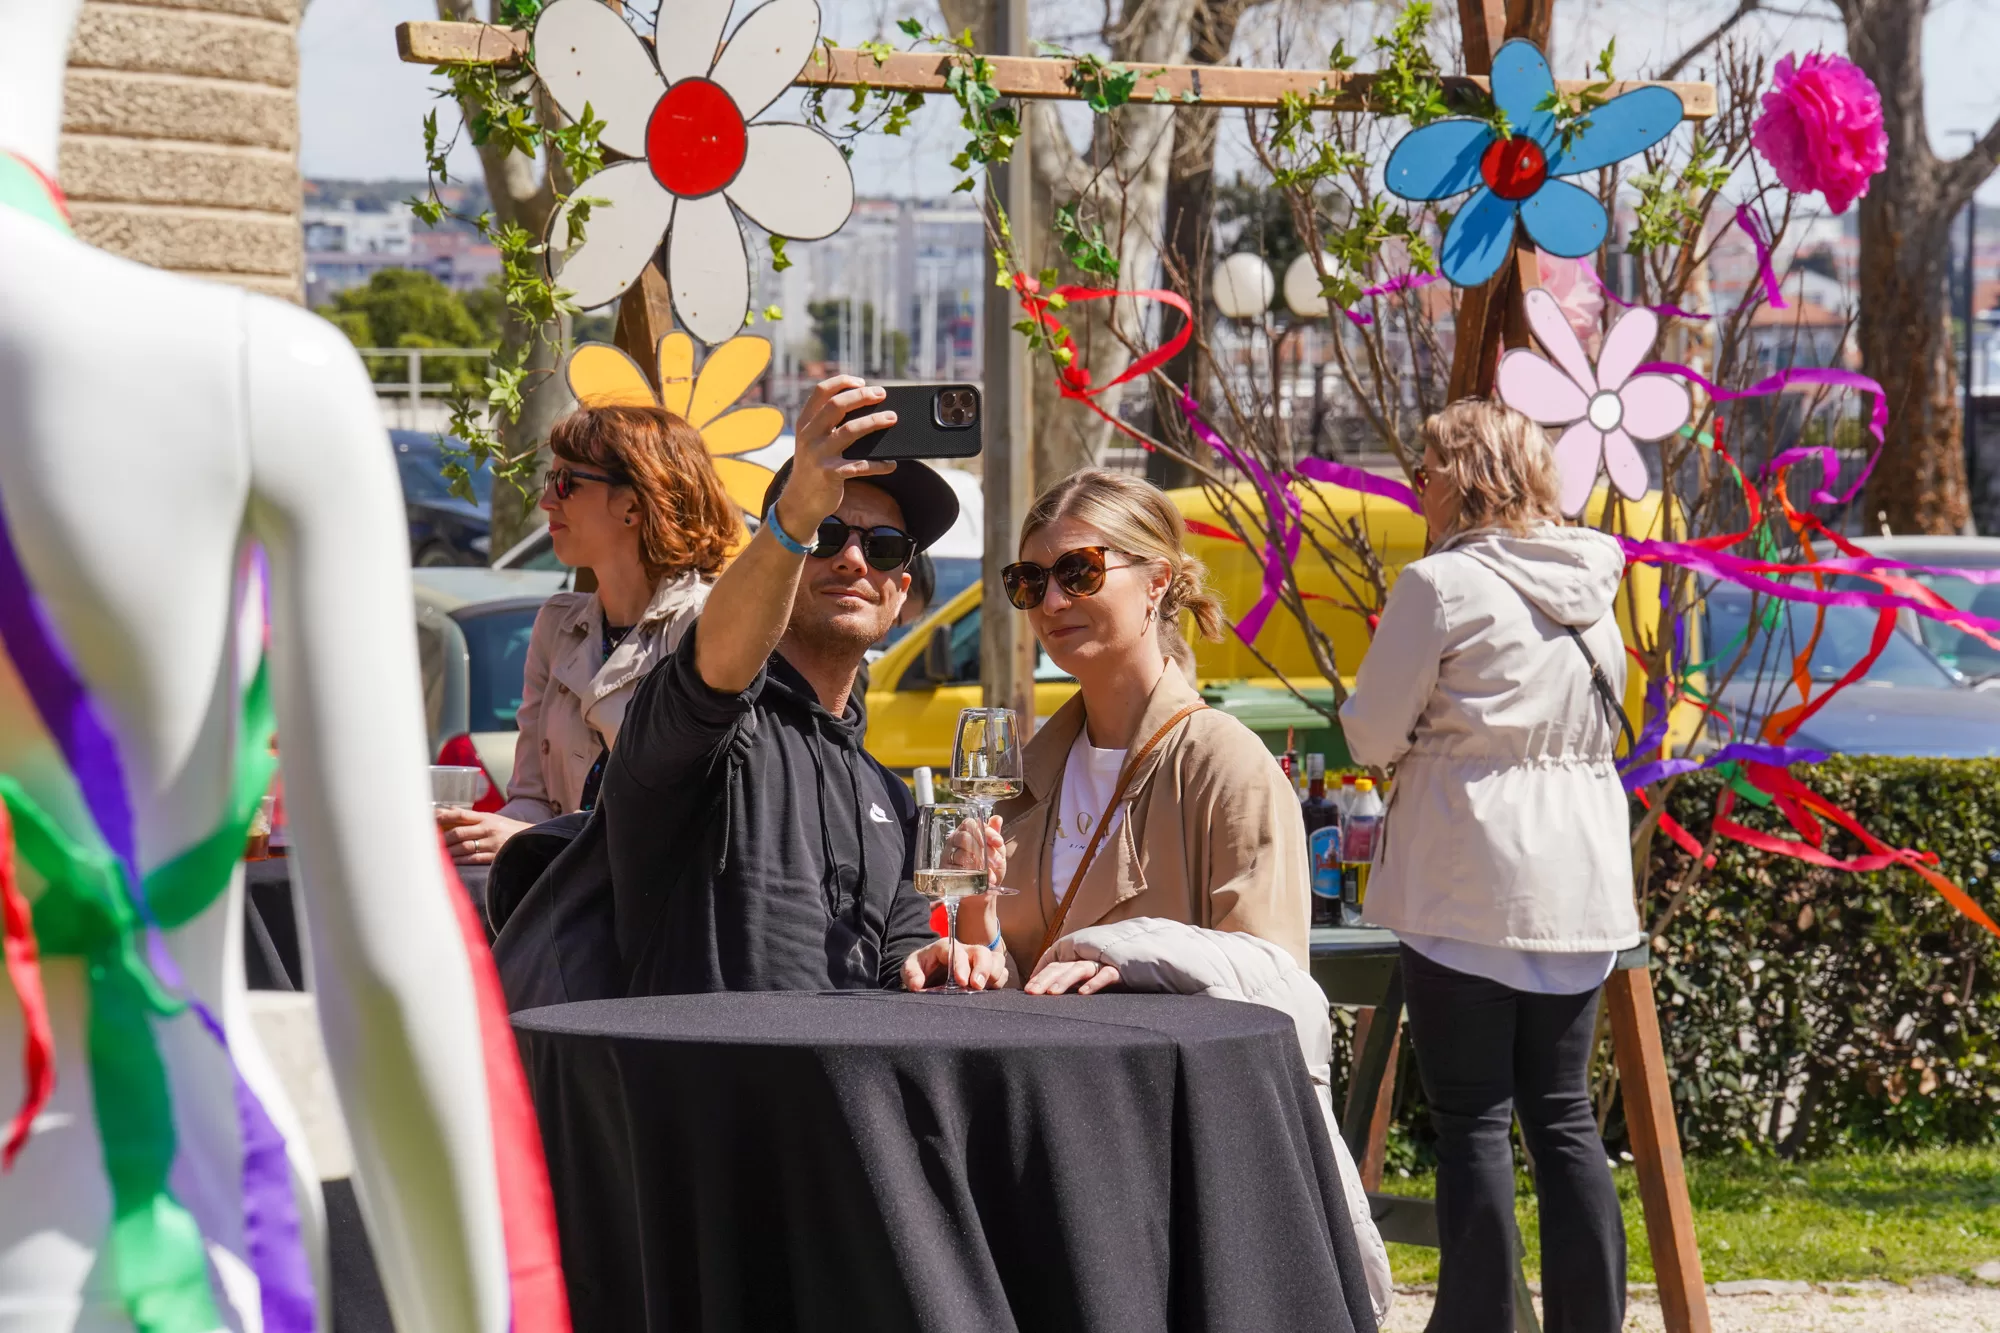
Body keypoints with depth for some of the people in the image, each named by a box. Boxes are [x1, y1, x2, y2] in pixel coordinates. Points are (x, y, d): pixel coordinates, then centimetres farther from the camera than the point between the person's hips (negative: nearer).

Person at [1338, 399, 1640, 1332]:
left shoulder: (1441, 585, -10)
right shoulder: (1590, 585, 9)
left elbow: (1373, 736, -6)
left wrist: (1420, 738, 15)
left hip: (1470, 889, -6)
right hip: (1583, 882, 6)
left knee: (1473, 1118, -1)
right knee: (1562, 1113, 11)